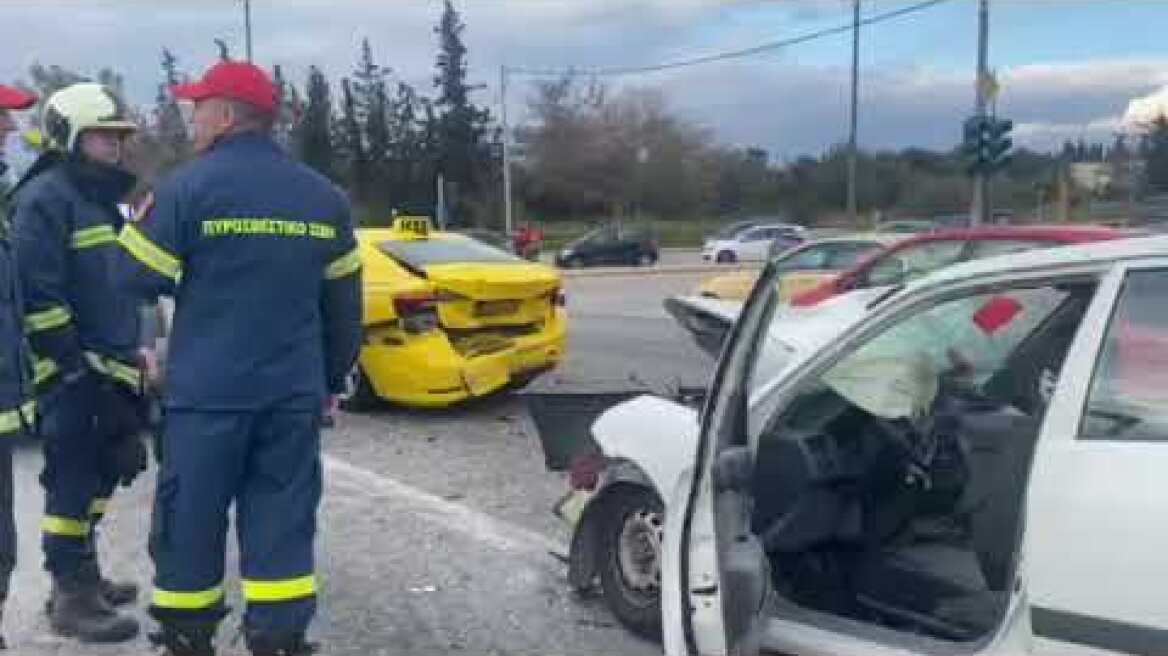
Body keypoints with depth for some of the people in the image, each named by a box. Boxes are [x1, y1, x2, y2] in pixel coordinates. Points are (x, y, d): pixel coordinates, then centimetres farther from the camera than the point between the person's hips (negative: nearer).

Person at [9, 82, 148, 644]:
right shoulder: (45, 197, -11)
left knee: (98, 475, 17)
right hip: (73, 374, -9)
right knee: (74, 482, -3)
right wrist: (75, 365, -20)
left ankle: (82, 576, 30)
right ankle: (71, 598, 6)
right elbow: (38, 294, -19)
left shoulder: (99, 198, 19)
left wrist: (126, 360, 20)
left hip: (109, 369, 10)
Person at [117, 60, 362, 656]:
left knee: (190, 529, 10)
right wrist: (332, 379, 21)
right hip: (294, 394, 4)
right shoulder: (324, 196, 9)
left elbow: (140, 279, -4)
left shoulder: (189, 187, -7)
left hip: (208, 392, -4)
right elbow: (343, 305, 13)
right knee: (282, 529, 8)